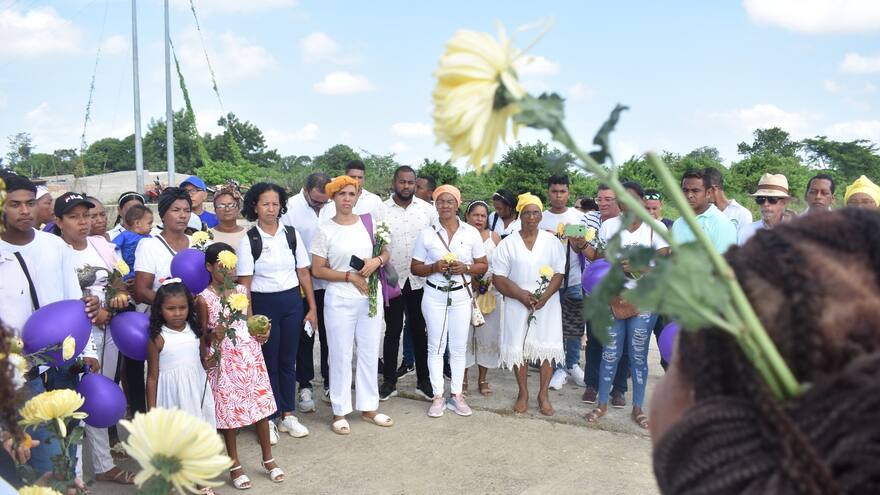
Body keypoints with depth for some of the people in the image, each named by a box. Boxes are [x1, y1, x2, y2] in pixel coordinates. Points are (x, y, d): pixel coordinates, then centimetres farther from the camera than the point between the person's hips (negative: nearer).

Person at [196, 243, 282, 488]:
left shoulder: (242, 290, 6)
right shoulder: (204, 298, -7)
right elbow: (202, 335, -4)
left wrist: (262, 333, -4)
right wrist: (213, 336, -24)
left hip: (250, 355, 4)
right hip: (225, 360, -4)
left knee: (261, 405, 8)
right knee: (229, 411, 5)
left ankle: (268, 459, 23)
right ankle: (235, 465, 20)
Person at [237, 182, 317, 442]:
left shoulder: (292, 235, 2)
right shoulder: (248, 240, -6)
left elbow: (304, 273, 4)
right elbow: (245, 282, -7)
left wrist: (312, 308, 3)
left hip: (292, 301, 3)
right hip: (263, 303, -2)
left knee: (288, 359, 11)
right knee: (268, 360, 6)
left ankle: (288, 415, 25)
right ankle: (269, 418, 21)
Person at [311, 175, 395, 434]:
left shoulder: (368, 223, 3)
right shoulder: (325, 230, -6)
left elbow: (386, 252, 11)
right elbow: (317, 270, -6)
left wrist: (376, 261, -11)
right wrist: (349, 276, -14)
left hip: (371, 297, 4)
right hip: (340, 300, -3)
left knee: (370, 353, 12)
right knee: (341, 355, 4)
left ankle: (369, 407, 25)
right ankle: (340, 412, 16)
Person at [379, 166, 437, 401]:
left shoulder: (428, 210, 1)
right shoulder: (381, 210, -1)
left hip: (420, 280, 1)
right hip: (392, 280, -1)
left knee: (420, 330, 10)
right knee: (392, 331, 8)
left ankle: (423, 381, 22)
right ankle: (389, 381, 20)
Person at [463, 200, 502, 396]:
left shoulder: (494, 237, 7)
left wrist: (491, 281, -9)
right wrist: (470, 279, -13)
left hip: (491, 293, 2)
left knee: (487, 336, 5)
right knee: (464, 335, 0)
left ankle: (483, 379, 19)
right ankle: (463, 379, 13)